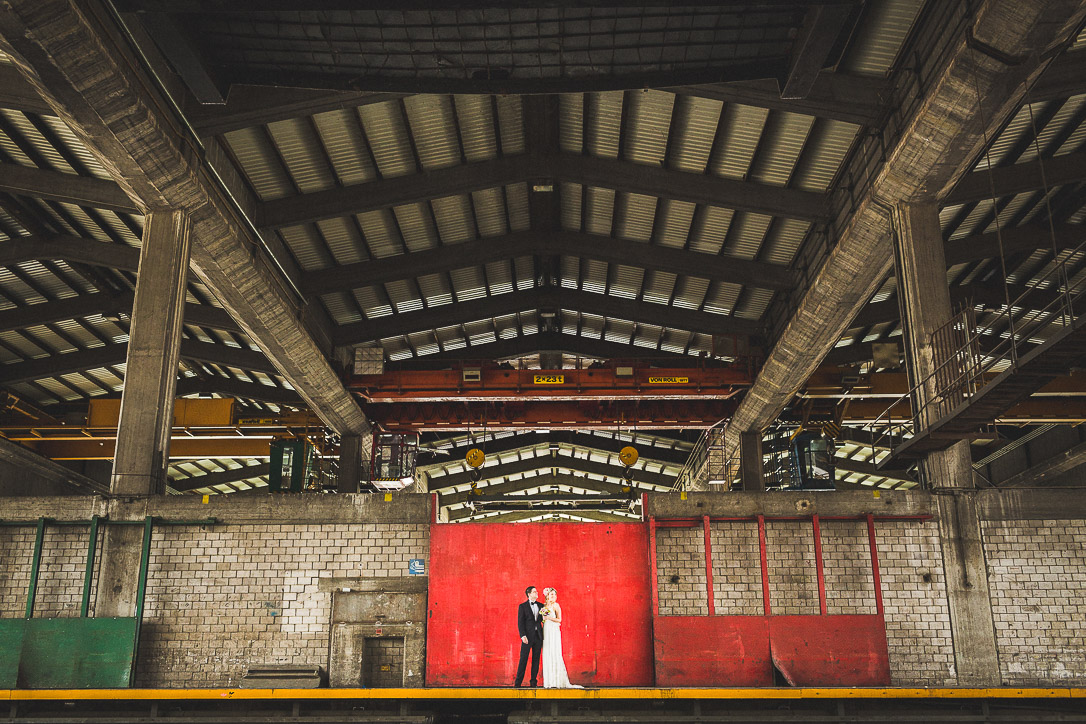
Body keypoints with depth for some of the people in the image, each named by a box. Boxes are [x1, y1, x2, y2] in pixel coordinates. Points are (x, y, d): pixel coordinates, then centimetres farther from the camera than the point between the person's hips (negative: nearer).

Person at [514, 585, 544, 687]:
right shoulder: (523, 606, 0)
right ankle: (518, 682, 3)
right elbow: (520, 622, -5)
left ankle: (534, 681, 12)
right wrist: (523, 635, -14)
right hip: (528, 636, -4)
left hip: (538, 636, 4)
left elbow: (543, 620, 16)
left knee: (536, 660, 6)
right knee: (523, 659, -3)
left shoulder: (541, 605, 12)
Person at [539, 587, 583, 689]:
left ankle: (557, 681, -7)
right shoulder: (544, 606, 15)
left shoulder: (555, 605, -2)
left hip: (554, 631, -6)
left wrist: (548, 617, -12)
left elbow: (559, 619, -7)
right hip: (546, 631, 6)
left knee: (554, 654, -9)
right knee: (547, 655, 2)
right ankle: (549, 681, 4)